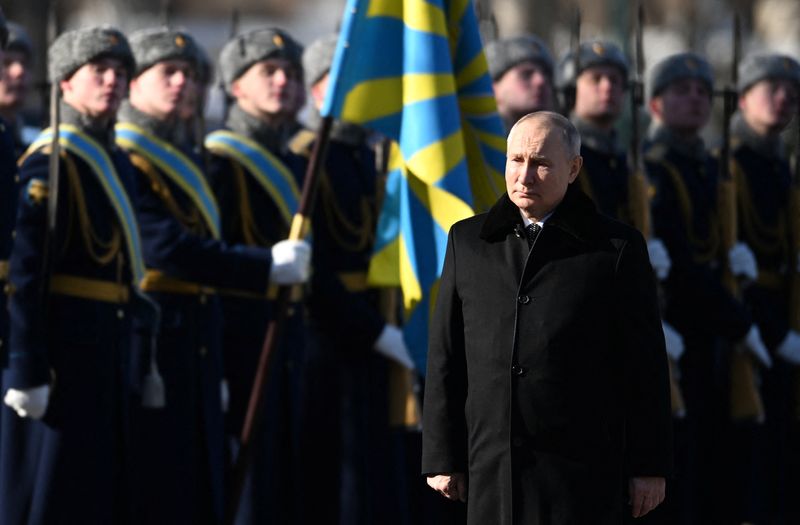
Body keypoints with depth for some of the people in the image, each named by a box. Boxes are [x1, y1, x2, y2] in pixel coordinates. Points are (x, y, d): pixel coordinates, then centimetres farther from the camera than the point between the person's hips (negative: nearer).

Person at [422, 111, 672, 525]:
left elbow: (645, 365, 2)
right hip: (491, 472, 3)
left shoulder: (617, 247, 2)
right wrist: (441, 458, 7)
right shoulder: (468, 241, 12)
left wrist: (649, 467, -1)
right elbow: (445, 358, 11)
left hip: (580, 472, -3)